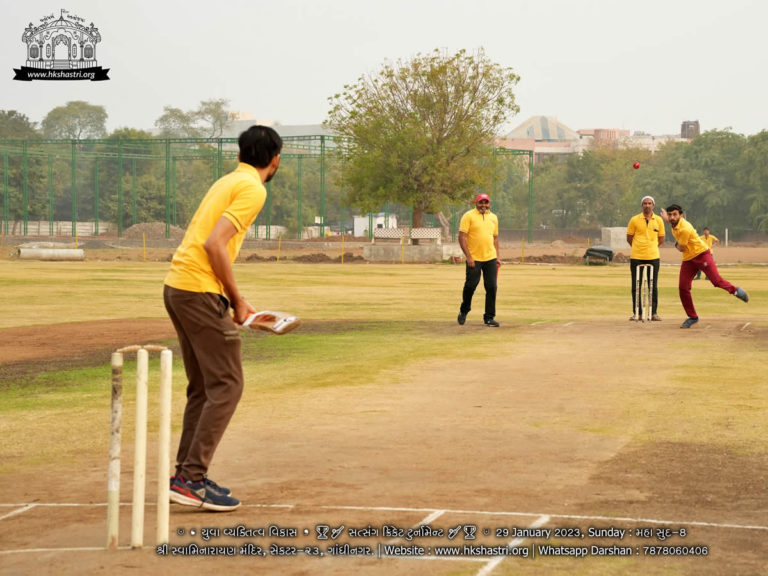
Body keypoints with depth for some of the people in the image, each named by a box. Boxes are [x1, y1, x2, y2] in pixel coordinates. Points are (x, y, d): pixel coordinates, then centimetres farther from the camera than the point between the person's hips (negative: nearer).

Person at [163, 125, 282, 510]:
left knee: (203, 387, 15)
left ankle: (187, 474, 18)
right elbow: (215, 244, -19)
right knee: (226, 385, -6)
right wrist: (236, 300, -11)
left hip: (176, 286, 9)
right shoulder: (252, 189, -9)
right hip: (200, 291, -9)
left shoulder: (227, 181, 19)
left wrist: (233, 300, 14)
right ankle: (192, 480, -8)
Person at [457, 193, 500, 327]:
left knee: (492, 288, -1)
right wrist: (468, 256, -16)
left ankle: (489, 318, 6)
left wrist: (497, 257, 11)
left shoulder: (493, 217, 13)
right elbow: (462, 237, -9)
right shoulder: (468, 216, -4)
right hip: (474, 259, -4)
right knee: (470, 286, -2)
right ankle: (464, 310, 23)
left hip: (490, 259, 4)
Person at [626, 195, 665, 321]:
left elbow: (661, 239, 14)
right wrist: (639, 248, 11)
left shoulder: (658, 220, 6)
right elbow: (629, 238, 9)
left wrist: (650, 246, 12)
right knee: (636, 286, 2)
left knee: (653, 286, 3)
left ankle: (654, 313, 9)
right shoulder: (634, 220, 2)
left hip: (653, 257, 1)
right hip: (636, 258, -1)